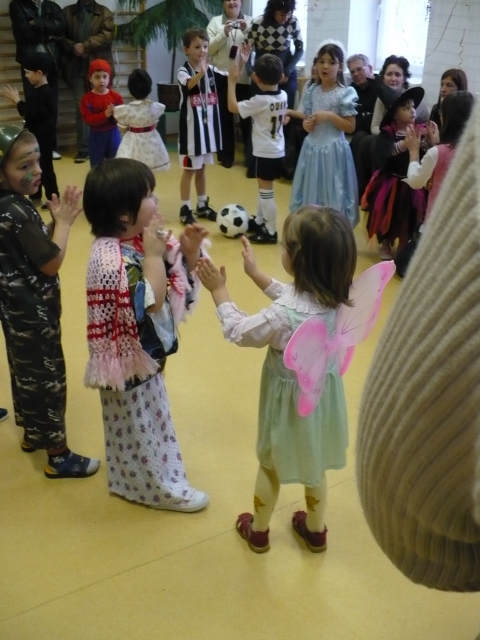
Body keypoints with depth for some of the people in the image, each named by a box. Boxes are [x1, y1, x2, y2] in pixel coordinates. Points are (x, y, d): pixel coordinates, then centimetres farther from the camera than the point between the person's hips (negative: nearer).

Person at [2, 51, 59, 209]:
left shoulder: (45, 93, -20)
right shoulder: (38, 91, 10)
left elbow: (32, 114, -26)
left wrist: (17, 101, -18)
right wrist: (18, 101, 8)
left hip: (44, 137, -10)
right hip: (36, 136, 10)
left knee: (45, 168, -3)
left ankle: (53, 198, 6)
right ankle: (36, 196, 28)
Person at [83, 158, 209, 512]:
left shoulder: (139, 240, -3)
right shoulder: (112, 258, -30)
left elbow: (179, 280, 6)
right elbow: (151, 304, -35)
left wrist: (189, 252, -12)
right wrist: (154, 255, -32)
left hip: (144, 354, 9)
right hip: (129, 359, -9)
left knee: (134, 424, 26)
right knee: (141, 425, 11)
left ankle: (130, 479, 47)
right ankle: (160, 487, 30)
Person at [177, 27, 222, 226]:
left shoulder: (211, 69, 3)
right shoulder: (183, 71, -15)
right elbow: (189, 85, -36)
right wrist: (201, 73, -56)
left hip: (208, 125, 6)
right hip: (191, 127, -6)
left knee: (202, 168, 17)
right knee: (189, 169, 1)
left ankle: (202, 205, 27)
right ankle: (185, 209, 11)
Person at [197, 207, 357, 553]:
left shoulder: (284, 316, -36)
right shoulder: (332, 295, -15)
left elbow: (240, 332, -18)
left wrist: (219, 289, -8)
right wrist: (255, 272, 12)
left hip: (293, 398, -6)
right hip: (322, 390, 6)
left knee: (270, 465, 21)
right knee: (315, 465, 27)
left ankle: (258, 530, 43)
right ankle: (316, 530, 48)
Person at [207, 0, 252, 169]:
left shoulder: (250, 21, 7)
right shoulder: (215, 21, 6)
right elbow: (210, 48, -2)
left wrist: (246, 31, -15)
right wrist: (224, 33, -14)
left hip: (244, 76, 0)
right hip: (222, 76, 0)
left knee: (247, 115, 2)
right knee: (224, 116, 4)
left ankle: (251, 155, 13)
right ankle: (226, 156, 13)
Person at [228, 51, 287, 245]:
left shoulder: (260, 101, -21)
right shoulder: (283, 96, -1)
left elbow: (232, 107, -16)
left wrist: (232, 82, -8)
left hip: (266, 153, -8)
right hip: (278, 151, 8)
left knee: (266, 191, -2)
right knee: (264, 187, 22)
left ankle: (271, 232, 2)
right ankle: (259, 221, 36)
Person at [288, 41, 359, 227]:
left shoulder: (345, 93, -9)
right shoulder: (312, 91, 6)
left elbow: (350, 127, -9)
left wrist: (329, 116, -20)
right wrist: (306, 124, -8)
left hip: (333, 150, -5)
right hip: (312, 148, 6)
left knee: (331, 194, -1)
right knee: (310, 191, 13)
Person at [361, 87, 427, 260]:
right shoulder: (387, 133, -10)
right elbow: (383, 152, -30)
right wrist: (405, 143, -42)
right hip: (390, 182, -2)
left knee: (409, 217, 7)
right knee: (386, 215, 4)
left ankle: (404, 247, 27)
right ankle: (385, 245, 28)